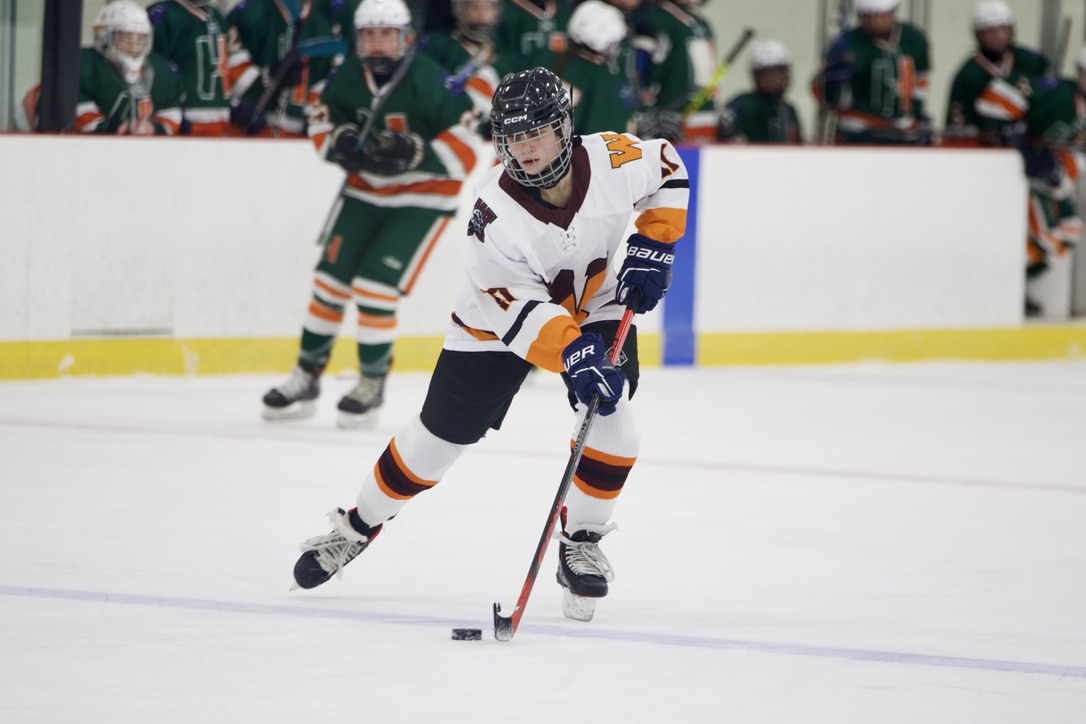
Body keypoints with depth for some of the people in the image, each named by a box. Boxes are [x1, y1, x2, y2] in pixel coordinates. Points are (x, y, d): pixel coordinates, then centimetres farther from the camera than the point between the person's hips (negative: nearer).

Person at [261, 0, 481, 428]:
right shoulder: (348, 79, -8)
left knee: (375, 288, -14)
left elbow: (465, 151, -22)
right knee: (330, 280, 2)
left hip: (423, 196, -5)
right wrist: (341, 143, -15)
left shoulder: (430, 83, -24)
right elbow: (322, 122, 8)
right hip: (365, 189, 5)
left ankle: (372, 384, 6)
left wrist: (416, 154, -35)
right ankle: (306, 378, 17)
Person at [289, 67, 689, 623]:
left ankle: (580, 543, 0)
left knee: (611, 419, -20)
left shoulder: (613, 160, -24)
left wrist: (652, 246, -9)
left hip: (596, 305, 2)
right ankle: (359, 526, 24)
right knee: (439, 434, 2)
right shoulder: (495, 211, -33)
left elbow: (666, 170, 0)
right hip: (502, 318, -2)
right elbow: (519, 309, -34)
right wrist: (572, 352, -48)